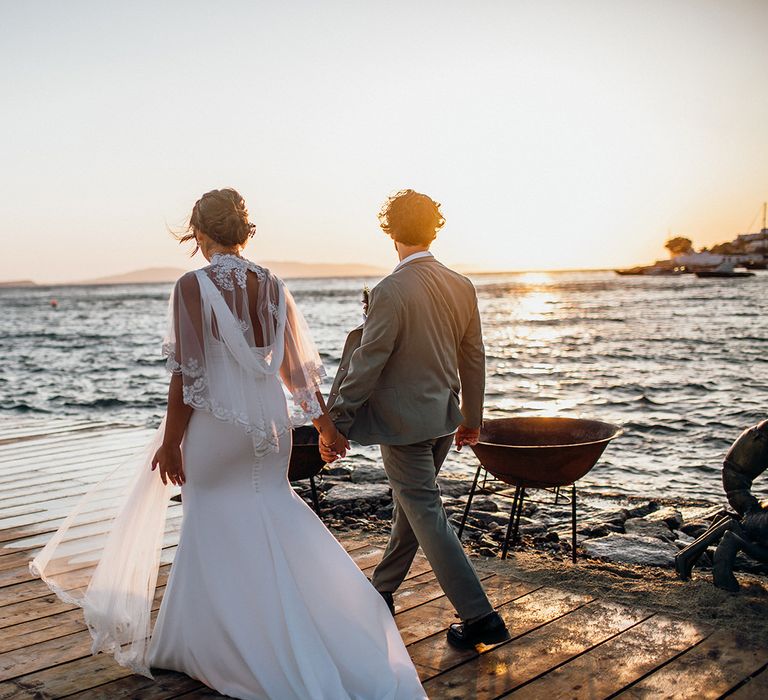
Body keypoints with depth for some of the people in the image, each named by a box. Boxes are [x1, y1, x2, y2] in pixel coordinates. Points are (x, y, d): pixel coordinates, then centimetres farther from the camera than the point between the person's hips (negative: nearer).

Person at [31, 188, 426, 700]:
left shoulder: (193, 286, -13)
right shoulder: (271, 285, 2)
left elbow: (188, 374, -15)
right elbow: (300, 365, 6)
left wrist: (170, 442, -7)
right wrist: (325, 424, 16)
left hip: (216, 427, -4)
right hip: (270, 422, 5)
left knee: (220, 534, 9)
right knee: (270, 519, 16)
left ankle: (216, 647, 24)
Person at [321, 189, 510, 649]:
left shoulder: (391, 292, -20)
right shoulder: (462, 287, 1)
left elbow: (365, 366, -19)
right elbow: (474, 358, 9)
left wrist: (336, 424, -10)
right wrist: (472, 418, 20)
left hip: (403, 422, -8)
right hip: (444, 418, 8)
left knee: (427, 514, 0)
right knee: (411, 504, 20)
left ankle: (480, 617, 1)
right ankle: (382, 592, 38)